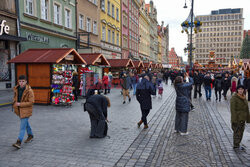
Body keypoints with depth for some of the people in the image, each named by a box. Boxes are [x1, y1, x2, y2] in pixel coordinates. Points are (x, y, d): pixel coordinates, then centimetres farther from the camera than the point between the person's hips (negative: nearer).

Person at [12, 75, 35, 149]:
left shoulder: (29, 91, -19)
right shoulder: (16, 89, 1)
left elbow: (31, 102, -20)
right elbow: (15, 97, 19)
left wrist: (20, 104, -21)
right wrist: (15, 104, 1)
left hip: (26, 110, -7)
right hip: (19, 110, 7)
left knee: (23, 126, -8)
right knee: (26, 123, 23)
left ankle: (19, 142, -5)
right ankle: (30, 135, 41)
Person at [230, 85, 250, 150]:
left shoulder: (243, 97, 9)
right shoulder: (234, 97, -14)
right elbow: (233, 109, -17)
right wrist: (234, 119, -20)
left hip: (242, 118, 8)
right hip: (237, 118, -8)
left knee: (241, 131, 14)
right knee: (237, 131, -1)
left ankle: (237, 144, 26)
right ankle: (236, 145, 10)